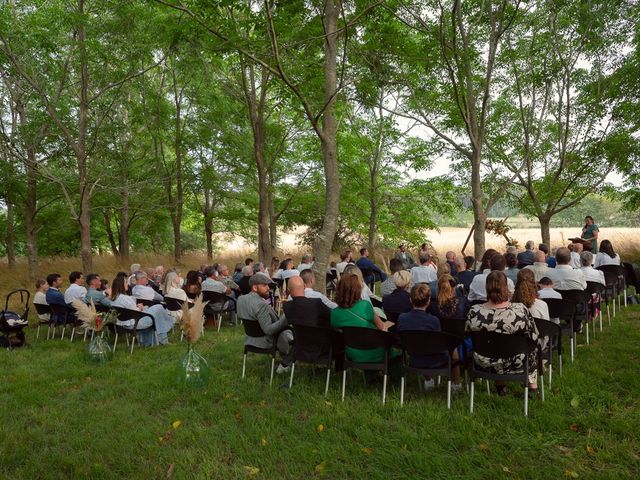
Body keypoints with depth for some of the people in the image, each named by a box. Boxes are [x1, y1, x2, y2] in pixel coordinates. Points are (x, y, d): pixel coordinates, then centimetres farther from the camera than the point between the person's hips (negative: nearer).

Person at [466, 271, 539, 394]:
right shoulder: (520, 310, -28)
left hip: (484, 362, 1)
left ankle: (500, 386, 46)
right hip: (515, 363, -1)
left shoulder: (474, 312, -24)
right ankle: (533, 387, 44)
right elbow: (534, 337, -14)